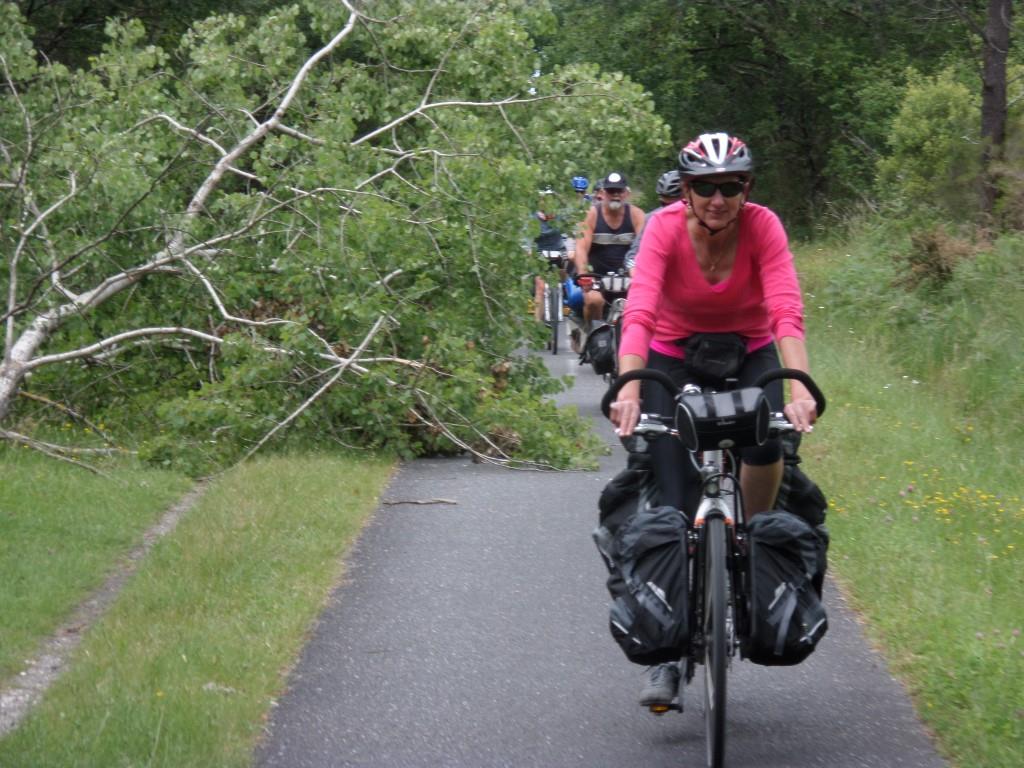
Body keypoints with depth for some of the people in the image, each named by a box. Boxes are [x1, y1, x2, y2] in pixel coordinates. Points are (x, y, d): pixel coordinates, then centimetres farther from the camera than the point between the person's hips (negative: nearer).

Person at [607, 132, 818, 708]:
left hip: (749, 352, 1)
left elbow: (788, 311, -34)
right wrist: (629, 387, -51)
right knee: (674, 498, -10)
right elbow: (639, 311, -36)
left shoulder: (763, 226, -23)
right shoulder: (666, 229, -24)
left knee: (768, 437, -31)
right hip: (674, 355, 0)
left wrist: (799, 387, -49)